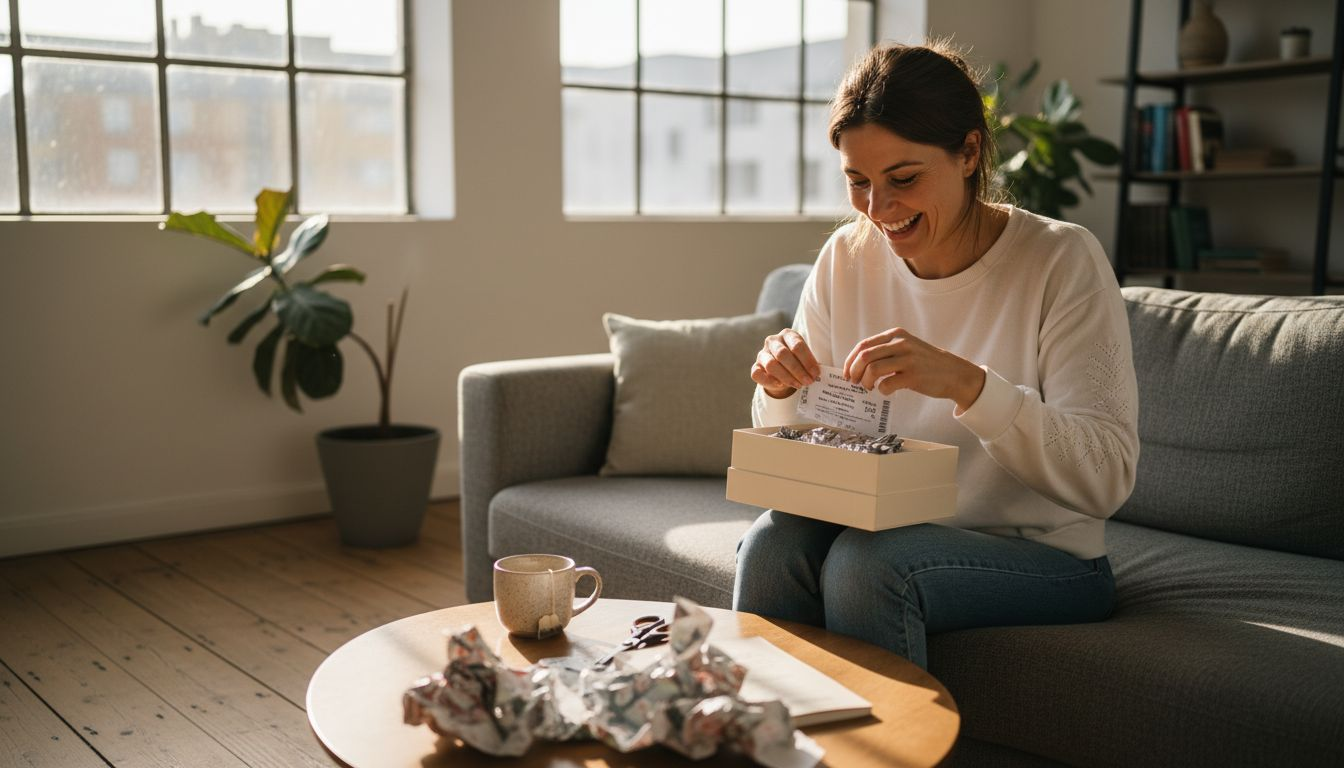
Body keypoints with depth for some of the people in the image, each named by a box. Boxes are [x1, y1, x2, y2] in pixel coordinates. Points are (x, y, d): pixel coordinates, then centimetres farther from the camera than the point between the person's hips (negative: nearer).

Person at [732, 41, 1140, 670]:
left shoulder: (1062, 261, -12)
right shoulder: (845, 259, 1)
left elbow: (1107, 478, -20)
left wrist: (966, 382, -33)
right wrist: (780, 391, -16)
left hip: (1045, 557, -3)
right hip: (891, 534, 4)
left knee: (866, 560, -31)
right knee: (774, 542, -26)